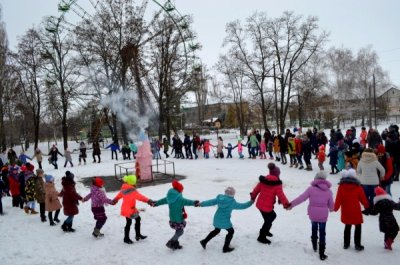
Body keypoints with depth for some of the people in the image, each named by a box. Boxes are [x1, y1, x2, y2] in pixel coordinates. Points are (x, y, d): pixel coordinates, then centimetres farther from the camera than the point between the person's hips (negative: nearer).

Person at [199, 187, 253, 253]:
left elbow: (211, 202, 4)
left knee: (217, 230, 28)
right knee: (231, 231, 16)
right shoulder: (232, 202, -17)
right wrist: (251, 202, 3)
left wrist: (201, 204, 14)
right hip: (225, 221, -6)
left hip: (217, 219, 6)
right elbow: (242, 206, -8)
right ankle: (225, 248, 20)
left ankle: (204, 241, 30)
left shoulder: (219, 198, -2)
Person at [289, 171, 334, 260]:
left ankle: (314, 246, 38)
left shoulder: (311, 188, -8)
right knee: (322, 233, 8)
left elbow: (301, 198, -10)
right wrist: (331, 209, 32)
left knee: (314, 228, 26)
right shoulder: (328, 191, -1)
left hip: (312, 213, 0)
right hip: (323, 215, 0)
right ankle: (322, 254, 10)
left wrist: (291, 204, -2)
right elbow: (331, 204, 7)